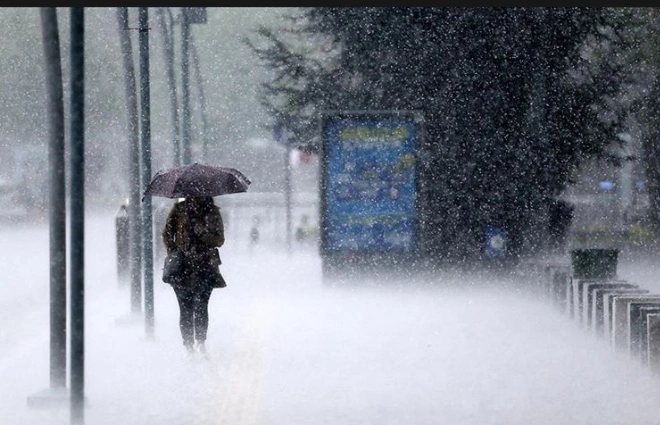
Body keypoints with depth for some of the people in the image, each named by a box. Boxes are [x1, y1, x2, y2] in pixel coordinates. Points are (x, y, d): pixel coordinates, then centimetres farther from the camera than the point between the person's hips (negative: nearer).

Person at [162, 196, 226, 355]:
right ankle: (189, 346, 4)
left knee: (200, 305, -15)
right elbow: (167, 233, 9)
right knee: (186, 309, -1)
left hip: (205, 266, 0)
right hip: (182, 266, 0)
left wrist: (203, 234, -12)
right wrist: (173, 253, -4)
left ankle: (200, 342, -11)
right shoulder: (179, 209, 7)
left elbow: (220, 240, 6)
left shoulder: (213, 212, 8)